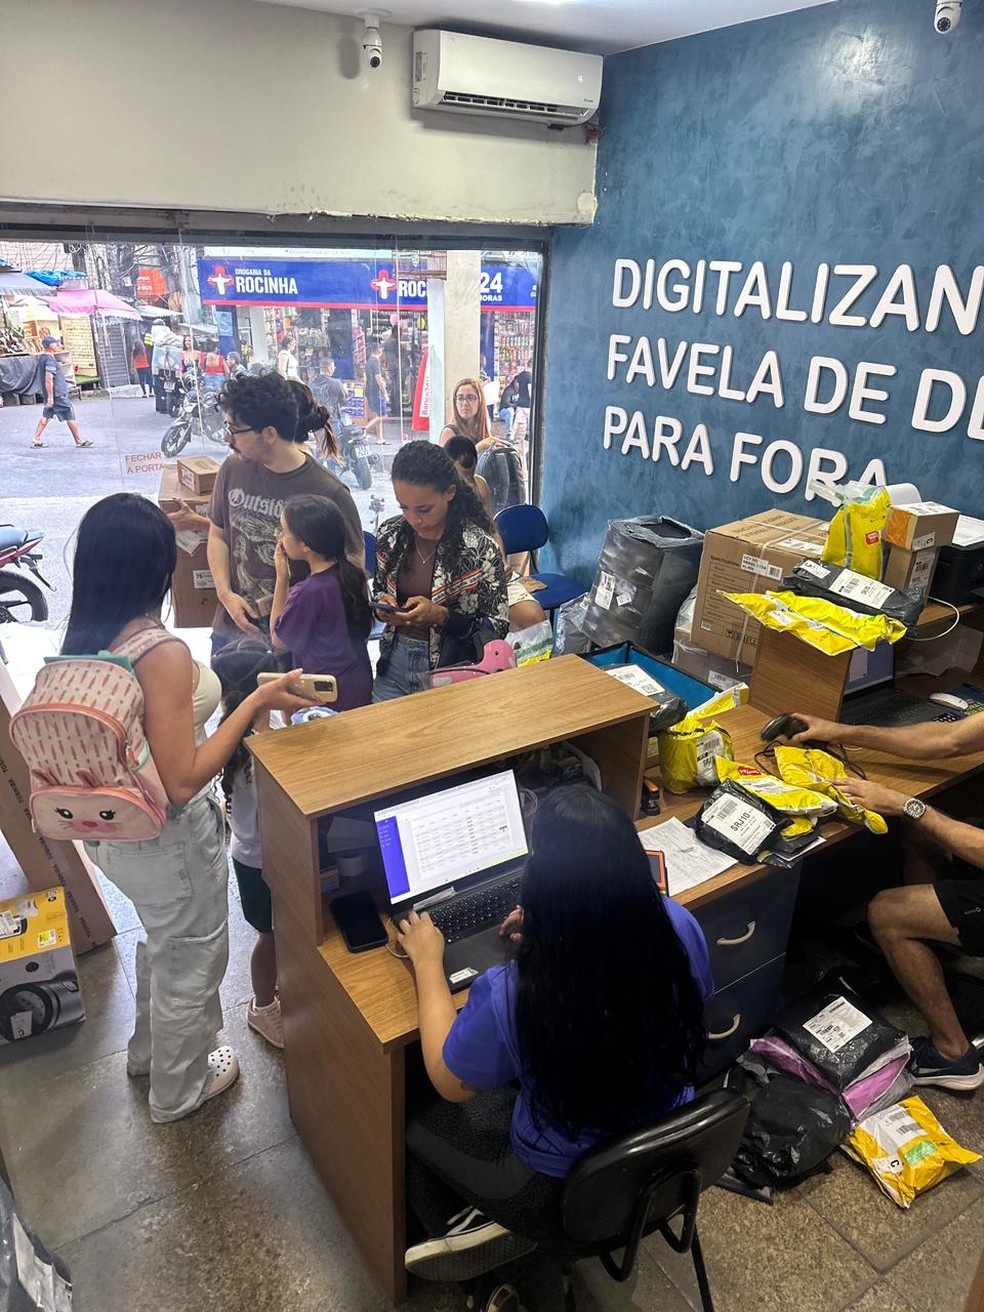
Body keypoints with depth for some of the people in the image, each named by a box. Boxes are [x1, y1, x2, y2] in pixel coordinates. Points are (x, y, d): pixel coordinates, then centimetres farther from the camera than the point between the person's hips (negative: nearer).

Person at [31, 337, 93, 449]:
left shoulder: (43, 357, 11)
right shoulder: (50, 360, -19)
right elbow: (48, 380, -24)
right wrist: (50, 397, -25)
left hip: (51, 393, 10)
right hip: (57, 393, -10)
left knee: (46, 415, 11)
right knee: (70, 415, -1)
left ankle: (36, 439, 10)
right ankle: (79, 441, 6)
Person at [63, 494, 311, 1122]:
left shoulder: (82, 643, -6)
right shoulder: (163, 653, -30)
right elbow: (183, 781, -28)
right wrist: (256, 703, -25)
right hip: (171, 842, -8)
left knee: (163, 941, 33)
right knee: (191, 963, 19)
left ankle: (150, 1049, 58)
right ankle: (179, 1088, 45)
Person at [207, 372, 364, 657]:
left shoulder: (328, 492, -16)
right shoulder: (233, 471, -2)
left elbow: (354, 562, -8)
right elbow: (218, 534, 10)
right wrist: (225, 594, -4)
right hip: (231, 628, 5)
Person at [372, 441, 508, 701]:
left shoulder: (480, 547, -17)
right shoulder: (390, 534, -3)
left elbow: (496, 627, -11)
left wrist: (440, 615, -24)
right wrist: (382, 603, -8)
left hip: (449, 670, -4)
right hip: (394, 662, 4)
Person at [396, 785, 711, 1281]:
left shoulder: (511, 996, -36)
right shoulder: (679, 927, -24)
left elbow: (449, 1083, -14)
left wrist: (427, 963, -5)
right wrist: (558, 927, 2)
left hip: (567, 1195, -4)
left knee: (416, 1126, 19)